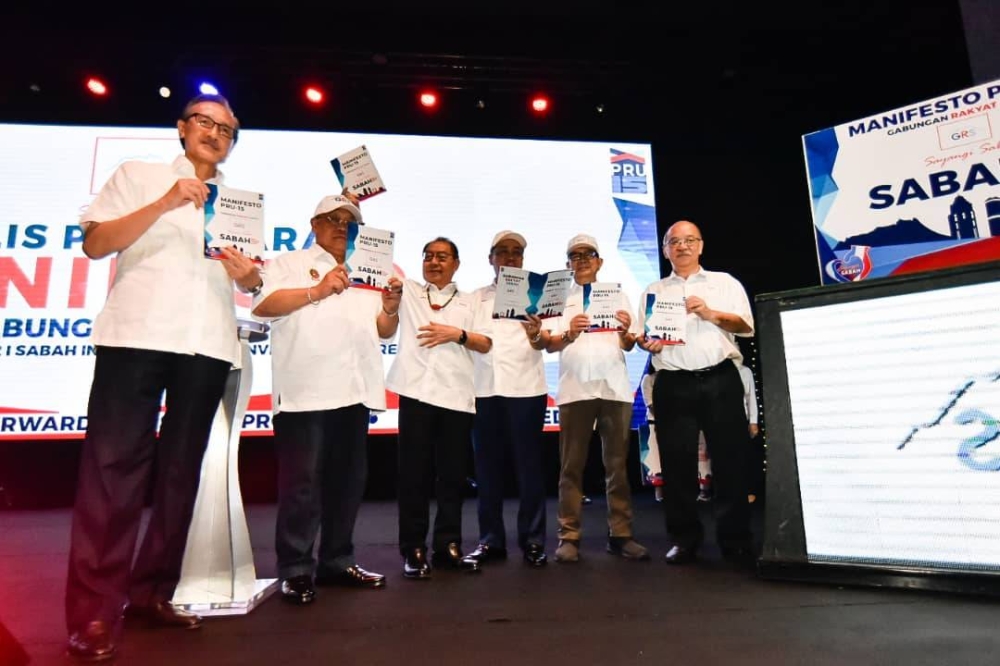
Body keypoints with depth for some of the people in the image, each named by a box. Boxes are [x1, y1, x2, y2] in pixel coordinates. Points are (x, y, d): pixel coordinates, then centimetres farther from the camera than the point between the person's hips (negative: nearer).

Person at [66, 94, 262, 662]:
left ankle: (151, 591, 15)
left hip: (208, 343, 4)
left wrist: (247, 273, -4)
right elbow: (94, 244, 1)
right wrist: (164, 204, -10)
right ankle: (94, 610, -1)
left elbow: (253, 284, 19)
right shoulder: (139, 176, 13)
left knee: (182, 467, 5)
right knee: (115, 461, -7)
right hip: (136, 333, -3)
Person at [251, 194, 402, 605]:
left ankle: (336, 561, 20)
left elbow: (384, 332, 17)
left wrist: (391, 307, -3)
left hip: (353, 393, 6)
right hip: (305, 393, -5)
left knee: (348, 480, 9)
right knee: (302, 481, -4)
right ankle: (295, 570, 5)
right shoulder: (289, 264, 9)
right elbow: (262, 305, -8)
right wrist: (317, 291, -17)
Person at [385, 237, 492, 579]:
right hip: (417, 392, -1)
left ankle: (448, 547, 18)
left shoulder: (469, 302, 17)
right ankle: (413, 550, 11)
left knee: (453, 474, 6)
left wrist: (457, 334, -5)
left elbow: (485, 344, 9)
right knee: (415, 472, 1)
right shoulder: (407, 290, 14)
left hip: (457, 396, 2)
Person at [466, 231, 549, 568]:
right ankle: (490, 539, 16)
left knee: (529, 464, 1)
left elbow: (544, 343, -7)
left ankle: (532, 540, 11)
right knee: (487, 466, 6)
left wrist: (536, 336, -29)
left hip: (525, 388, -3)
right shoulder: (476, 297, 15)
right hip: (484, 389, 3)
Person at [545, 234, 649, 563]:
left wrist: (626, 332, -12)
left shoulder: (618, 296, 15)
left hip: (614, 388, 1)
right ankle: (569, 536, 4)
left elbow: (628, 347, 10)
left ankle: (620, 534, 11)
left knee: (617, 464, 4)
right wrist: (569, 334, -17)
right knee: (571, 466, 0)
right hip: (575, 389, -1)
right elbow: (549, 344, 3)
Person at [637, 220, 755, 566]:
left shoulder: (725, 282, 13)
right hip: (674, 385, 1)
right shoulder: (653, 291, 17)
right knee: (677, 462, 2)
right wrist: (649, 343, -11)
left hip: (720, 380, 0)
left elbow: (746, 325, 3)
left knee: (730, 458, 2)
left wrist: (710, 313, -12)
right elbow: (642, 335, 11)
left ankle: (736, 539, 14)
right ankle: (684, 538, 14)